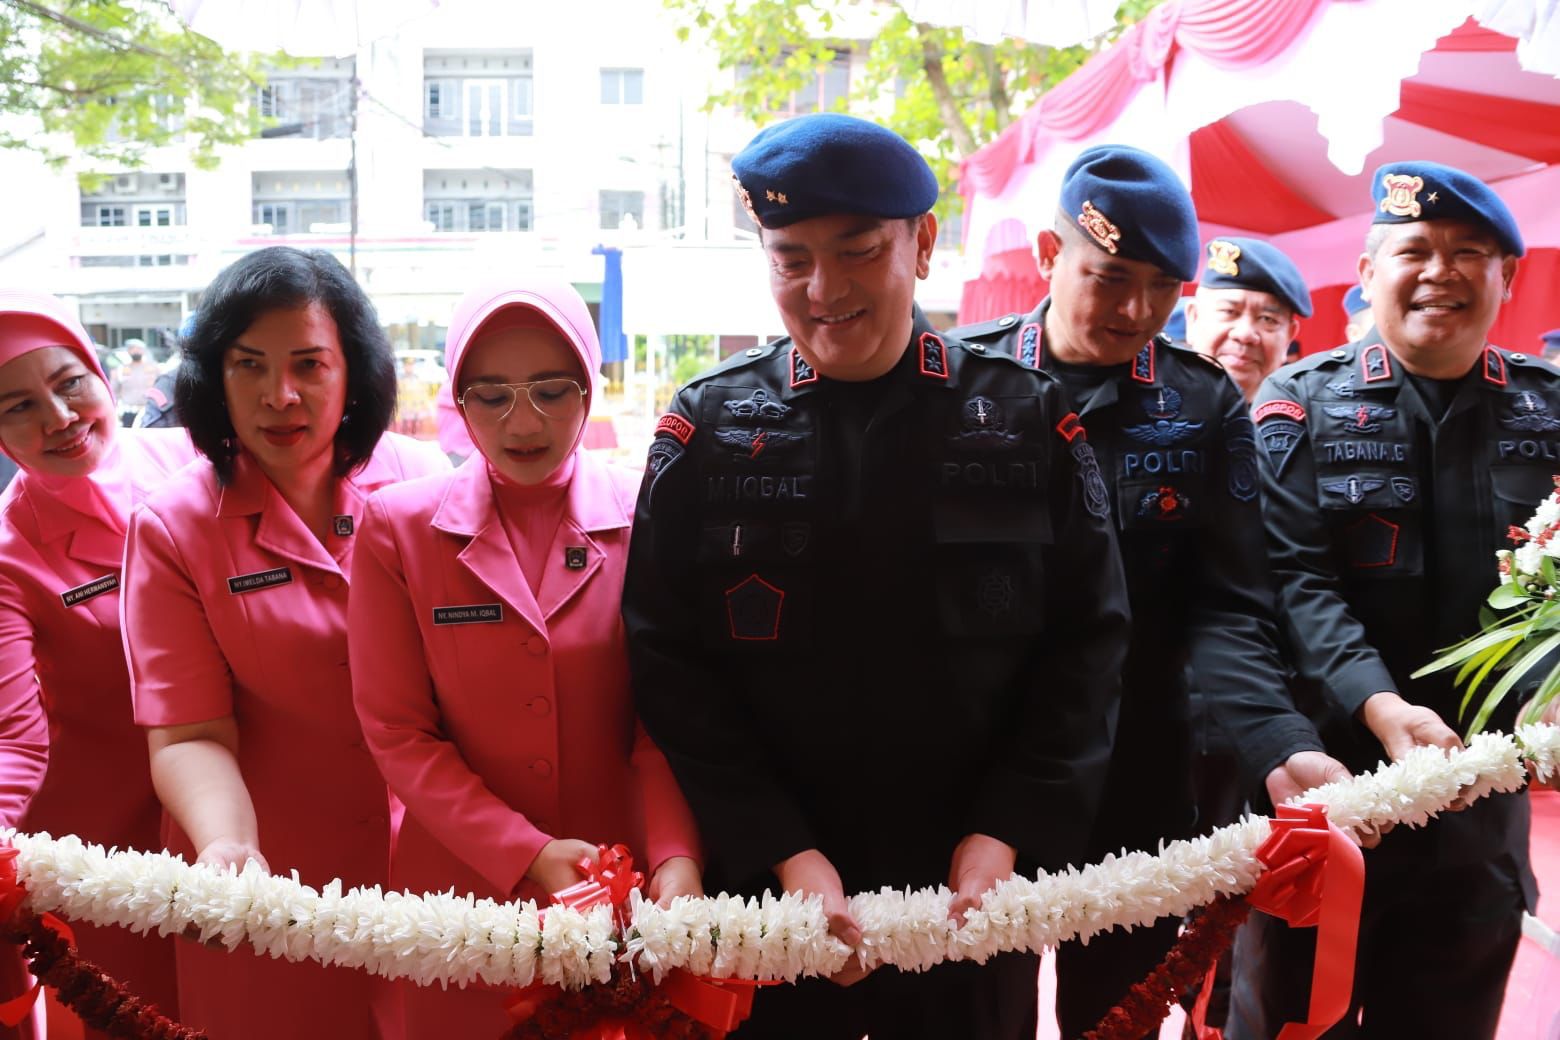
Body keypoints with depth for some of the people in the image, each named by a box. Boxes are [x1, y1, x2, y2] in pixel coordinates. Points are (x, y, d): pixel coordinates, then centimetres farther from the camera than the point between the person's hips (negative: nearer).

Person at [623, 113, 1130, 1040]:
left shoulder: (1029, 420, -1)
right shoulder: (708, 429, -2)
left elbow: (1089, 641, 0)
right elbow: (669, 659, -4)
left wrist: (1006, 832, -10)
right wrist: (783, 852, -12)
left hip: (977, 891, 1)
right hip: (768, 889, 0)